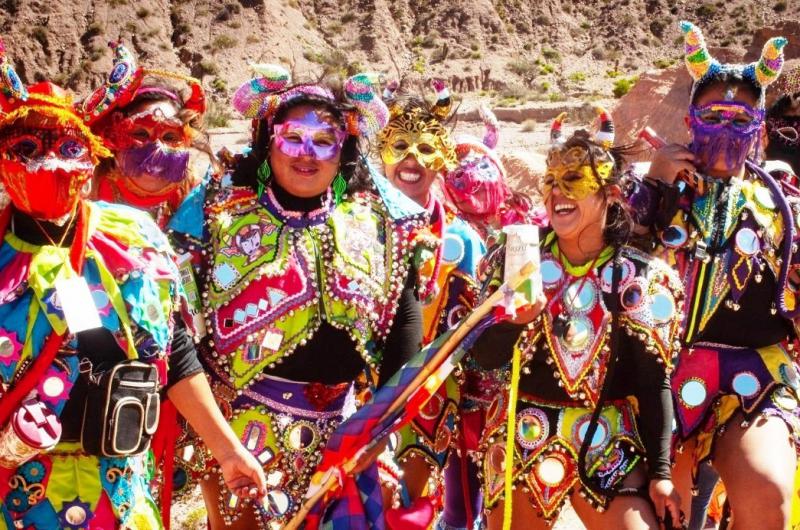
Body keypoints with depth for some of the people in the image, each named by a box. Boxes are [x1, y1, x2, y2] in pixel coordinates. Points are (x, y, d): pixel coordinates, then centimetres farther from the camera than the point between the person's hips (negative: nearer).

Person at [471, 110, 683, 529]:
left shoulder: (640, 277, -6)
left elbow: (653, 382, -4)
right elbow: (484, 357, -3)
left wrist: (660, 472, -8)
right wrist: (517, 319, -22)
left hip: (607, 446, -1)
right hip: (522, 441, 2)